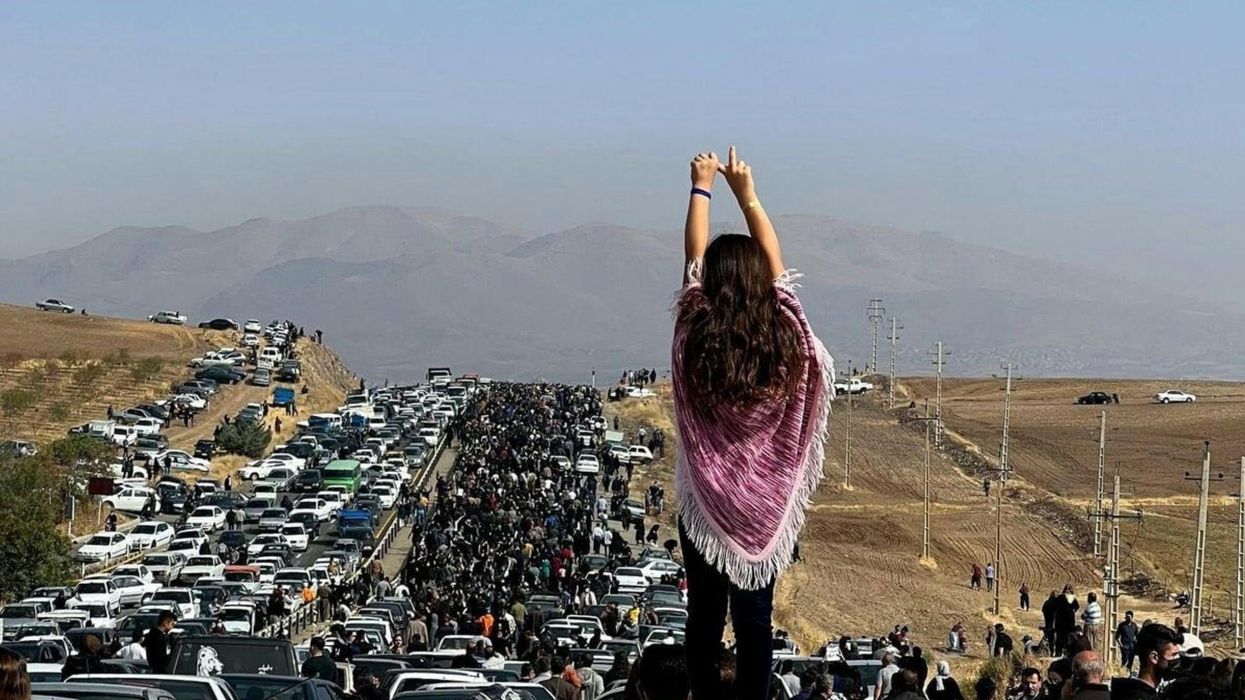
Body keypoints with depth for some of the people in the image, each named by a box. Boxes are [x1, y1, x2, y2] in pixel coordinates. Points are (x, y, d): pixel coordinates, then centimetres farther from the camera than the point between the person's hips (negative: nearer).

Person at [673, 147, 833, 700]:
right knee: (756, 619, 7)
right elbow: (775, 263, 3)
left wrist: (701, 188, 10)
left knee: (705, 618, 7)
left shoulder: (695, 338, -14)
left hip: (706, 504, -1)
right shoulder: (783, 338, -11)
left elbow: (693, 258, -1)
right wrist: (747, 193, 12)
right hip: (768, 506, 1)